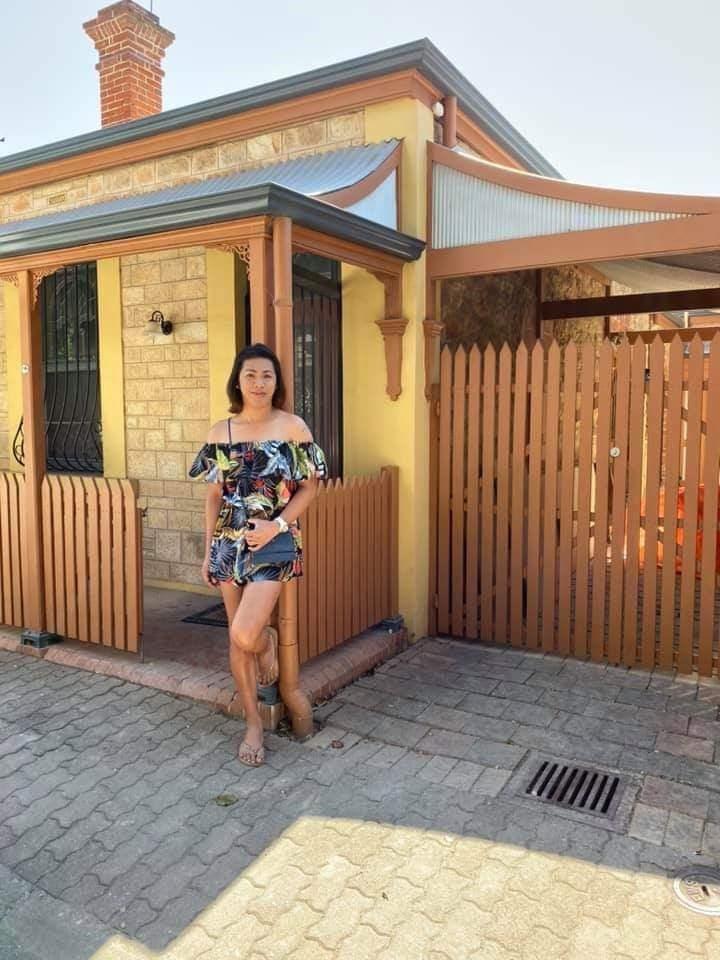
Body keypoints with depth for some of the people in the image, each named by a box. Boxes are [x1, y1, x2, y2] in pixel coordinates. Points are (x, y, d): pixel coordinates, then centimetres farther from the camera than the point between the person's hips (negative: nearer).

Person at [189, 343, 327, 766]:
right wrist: (208, 551, 7)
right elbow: (215, 495, 9)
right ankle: (254, 723, 26)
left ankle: (269, 640, 23)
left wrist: (276, 525, -14)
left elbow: (310, 486, -2)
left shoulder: (293, 426, -4)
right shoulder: (221, 431, 5)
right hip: (230, 543, 4)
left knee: (245, 635, -16)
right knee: (237, 640, 9)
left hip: (274, 543, -3)